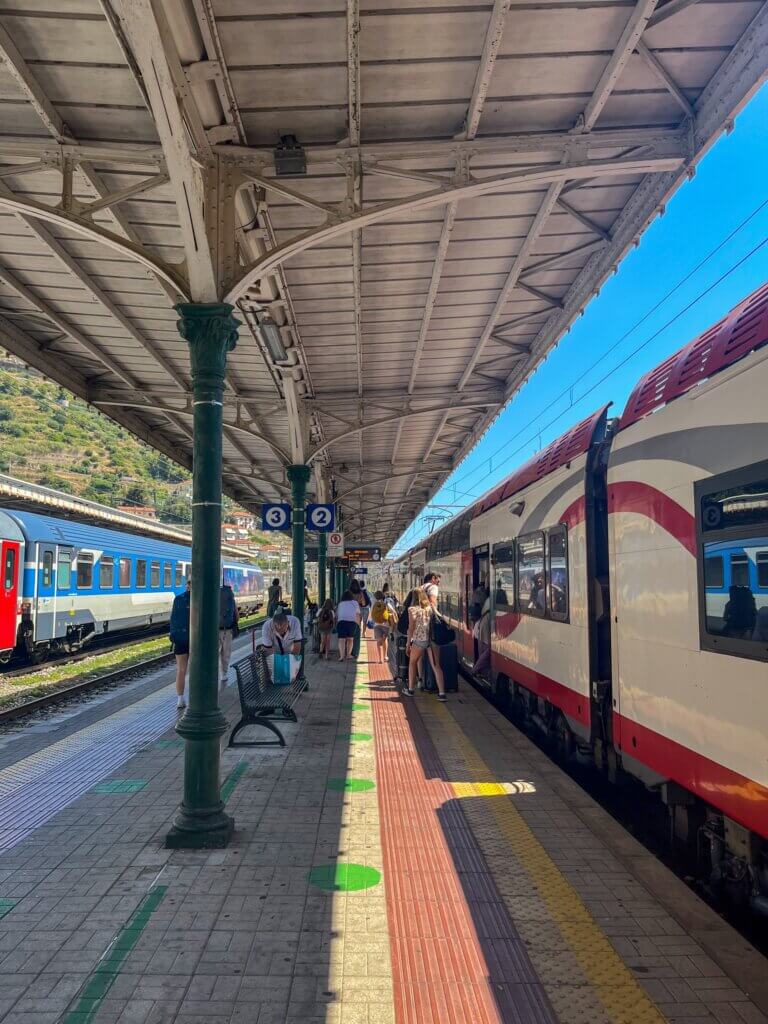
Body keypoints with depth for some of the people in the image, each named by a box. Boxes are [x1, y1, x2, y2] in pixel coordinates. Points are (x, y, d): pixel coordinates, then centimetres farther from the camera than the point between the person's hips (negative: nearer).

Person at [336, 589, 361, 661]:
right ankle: (348, 654, 13)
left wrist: (336, 625, 18)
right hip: (352, 621, 0)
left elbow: (337, 615, 14)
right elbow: (357, 614, 12)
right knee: (350, 639, 18)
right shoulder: (355, 603, 18)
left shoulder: (340, 603, 20)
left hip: (341, 621, 0)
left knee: (342, 639, -5)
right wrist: (358, 624, 18)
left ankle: (342, 656, -18)